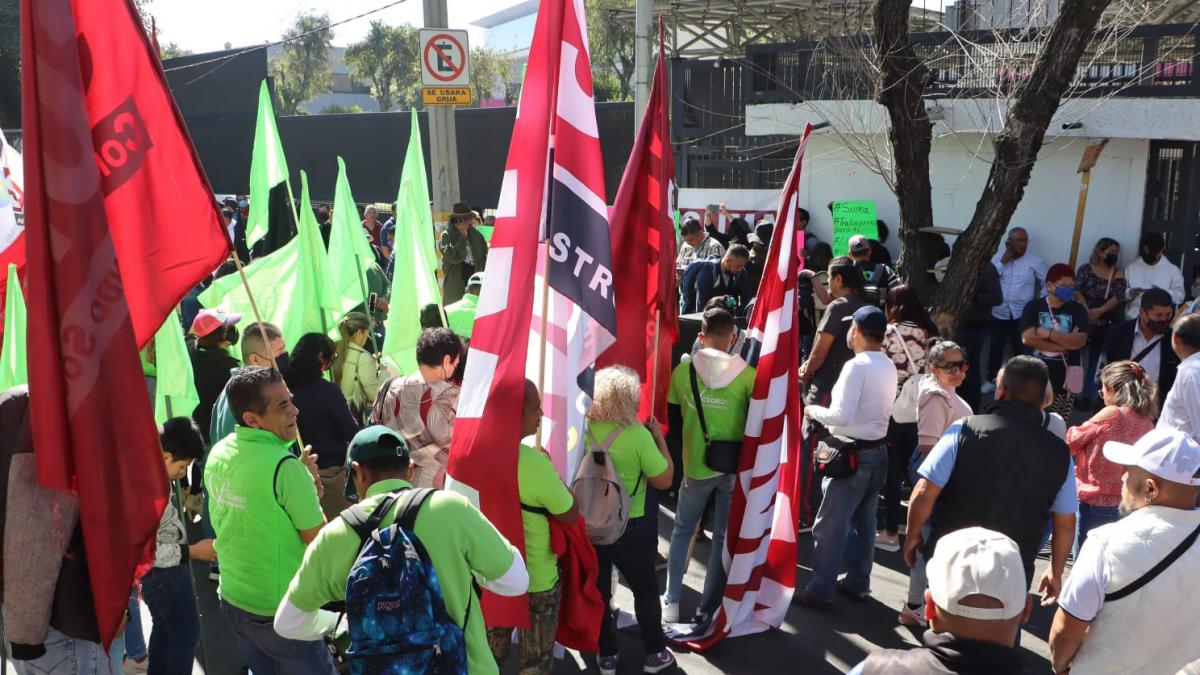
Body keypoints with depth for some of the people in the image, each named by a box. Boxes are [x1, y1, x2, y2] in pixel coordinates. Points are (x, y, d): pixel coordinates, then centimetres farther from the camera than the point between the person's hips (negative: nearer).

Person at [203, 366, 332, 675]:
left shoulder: (218, 453, -2)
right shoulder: (284, 465, -25)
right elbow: (318, 540, -18)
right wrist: (308, 485, -6)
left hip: (233, 600, 8)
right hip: (281, 611, -7)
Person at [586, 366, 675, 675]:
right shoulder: (638, 434, -22)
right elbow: (664, 480, -14)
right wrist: (659, 437, -5)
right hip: (631, 527, -3)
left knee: (597, 590, 19)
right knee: (645, 589, 19)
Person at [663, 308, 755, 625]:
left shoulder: (682, 371, -4)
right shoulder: (747, 374, -9)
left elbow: (673, 418, 6)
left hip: (696, 465, 1)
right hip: (735, 466, -1)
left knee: (682, 530, 20)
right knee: (724, 538, 11)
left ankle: (671, 602, 22)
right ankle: (707, 609, 16)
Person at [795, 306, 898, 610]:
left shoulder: (856, 366, -19)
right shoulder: (889, 367, 7)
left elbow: (841, 416, -23)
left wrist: (813, 411, -6)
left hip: (852, 455, -9)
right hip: (878, 450, 9)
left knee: (830, 526, 0)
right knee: (863, 522, 19)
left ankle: (820, 592, 8)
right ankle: (857, 582, 30)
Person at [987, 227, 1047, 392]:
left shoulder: (1034, 260, 0)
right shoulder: (998, 258, 4)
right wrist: (1003, 261, -11)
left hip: (1022, 313, -1)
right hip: (999, 312, 1)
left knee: (1020, 348, 6)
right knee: (996, 348, 6)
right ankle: (991, 380, 18)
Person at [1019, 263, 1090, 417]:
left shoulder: (1078, 310, 3)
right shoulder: (1033, 307, 1)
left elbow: (1079, 341, -11)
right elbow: (1028, 338, -13)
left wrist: (1048, 333, -15)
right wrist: (1065, 343, -11)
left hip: (1066, 379, 0)